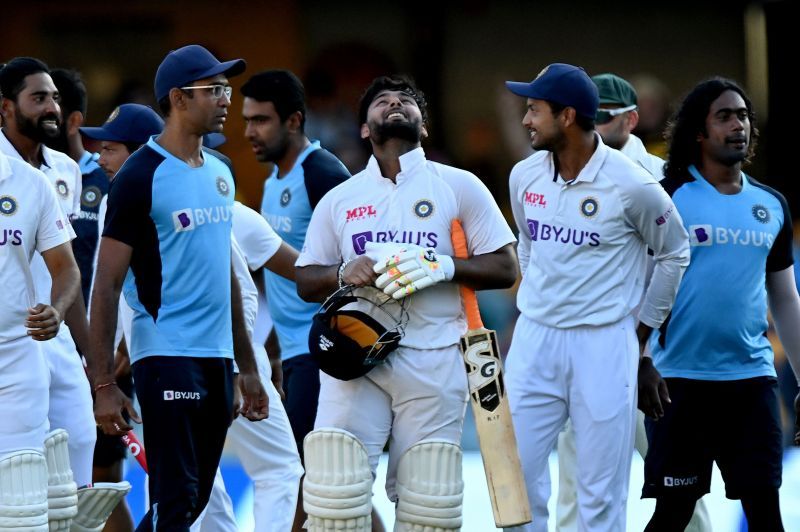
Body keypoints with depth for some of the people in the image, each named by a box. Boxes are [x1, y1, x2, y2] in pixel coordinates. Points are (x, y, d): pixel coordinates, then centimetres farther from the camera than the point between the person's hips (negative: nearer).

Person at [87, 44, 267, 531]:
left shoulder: (220, 173, 14)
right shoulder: (142, 176, -10)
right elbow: (107, 284, -11)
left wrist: (247, 368, 20)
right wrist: (104, 384, -15)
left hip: (217, 358, 8)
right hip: (168, 357, -8)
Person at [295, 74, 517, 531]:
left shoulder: (460, 187, 8)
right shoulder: (339, 200, 15)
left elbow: (505, 268, 3)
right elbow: (306, 283, 15)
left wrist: (442, 268, -13)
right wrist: (343, 274, -7)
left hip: (434, 361, -1)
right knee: (334, 494, -11)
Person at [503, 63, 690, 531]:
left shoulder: (632, 185, -13)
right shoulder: (525, 175, 1)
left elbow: (674, 254, 2)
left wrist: (645, 326, 6)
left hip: (604, 344, -5)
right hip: (534, 338, 5)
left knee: (602, 493, 0)